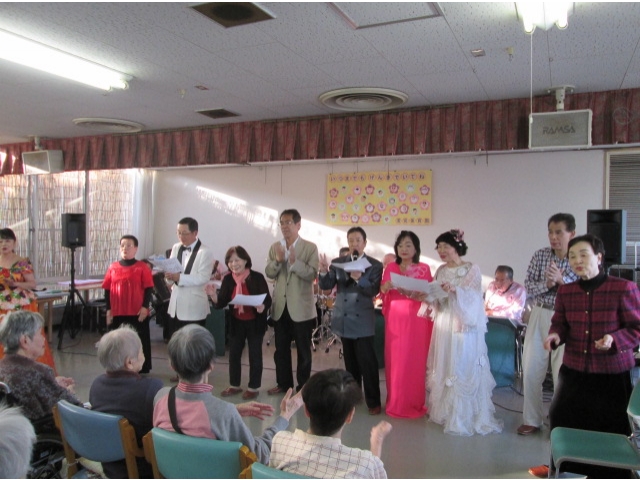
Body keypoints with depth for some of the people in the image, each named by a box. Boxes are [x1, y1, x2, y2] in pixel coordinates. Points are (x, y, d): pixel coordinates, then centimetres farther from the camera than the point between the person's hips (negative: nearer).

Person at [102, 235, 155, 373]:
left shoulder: (142, 267, -5)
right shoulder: (113, 267, 5)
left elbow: (148, 288, -5)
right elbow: (107, 290, 8)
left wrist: (145, 306, -13)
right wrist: (108, 309, 3)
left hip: (137, 313, -3)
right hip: (117, 313, 4)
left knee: (139, 342, 6)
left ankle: (142, 371, 18)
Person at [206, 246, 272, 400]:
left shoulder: (257, 277, -16)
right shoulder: (227, 279, -5)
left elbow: (268, 300, -13)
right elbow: (221, 303, -6)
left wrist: (262, 307, -35)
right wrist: (213, 295, -26)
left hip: (255, 322, -4)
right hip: (236, 322, 4)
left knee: (255, 354, 7)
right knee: (234, 353, 14)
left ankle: (253, 387, 21)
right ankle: (234, 385, 31)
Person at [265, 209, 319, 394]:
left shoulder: (310, 247, -6)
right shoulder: (275, 247, 6)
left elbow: (312, 275, -16)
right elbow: (269, 273, -1)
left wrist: (294, 261, -29)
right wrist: (277, 260, -20)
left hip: (301, 306, -4)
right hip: (280, 306, 4)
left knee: (303, 349, 8)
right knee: (281, 349, 14)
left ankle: (303, 386, 20)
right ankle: (283, 383, 29)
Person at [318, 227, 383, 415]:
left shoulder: (375, 265, -3)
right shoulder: (338, 262, 5)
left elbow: (374, 291, -13)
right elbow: (326, 286, -1)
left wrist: (359, 279, -30)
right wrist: (324, 272, -22)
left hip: (363, 320, -3)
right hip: (344, 319, 3)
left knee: (367, 362, -3)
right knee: (350, 361, 15)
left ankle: (373, 401, 7)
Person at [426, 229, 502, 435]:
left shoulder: (472, 270, -4)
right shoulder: (441, 271, 11)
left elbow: (473, 297, -15)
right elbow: (437, 300, 12)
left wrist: (455, 290, -30)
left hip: (465, 327, -5)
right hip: (444, 325, 6)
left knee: (465, 370, -3)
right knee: (444, 369, 9)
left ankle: (465, 417, 6)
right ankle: (446, 411, 21)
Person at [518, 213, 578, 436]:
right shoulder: (540, 256, 1)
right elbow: (528, 288, -1)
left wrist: (561, 280, -23)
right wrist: (546, 284, -18)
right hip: (540, 316, 3)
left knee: (562, 372, 5)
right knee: (531, 369, 8)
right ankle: (532, 419, 23)